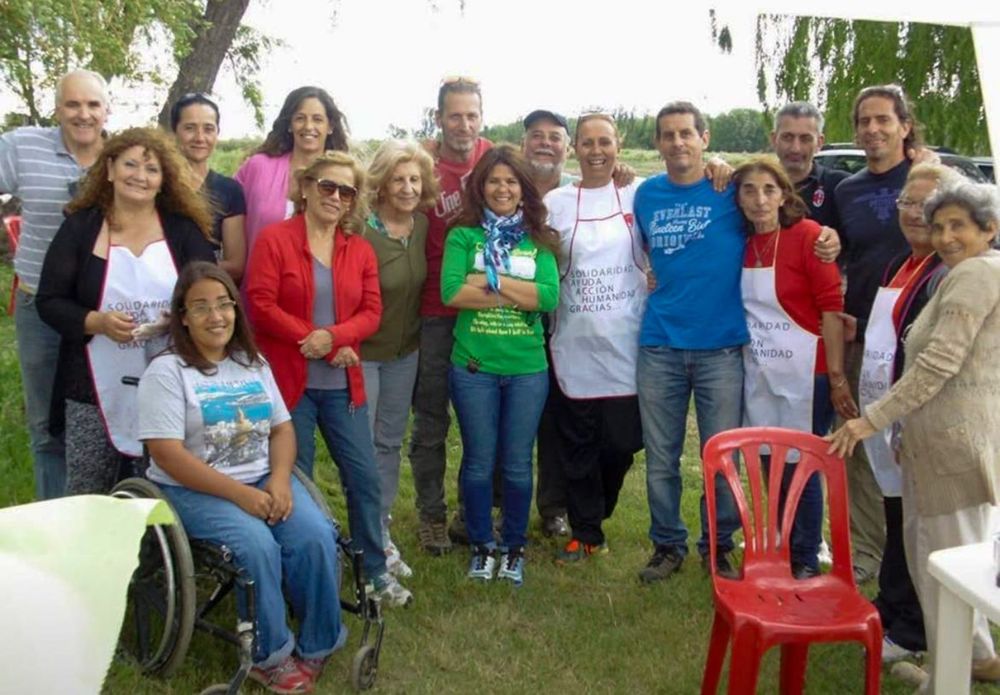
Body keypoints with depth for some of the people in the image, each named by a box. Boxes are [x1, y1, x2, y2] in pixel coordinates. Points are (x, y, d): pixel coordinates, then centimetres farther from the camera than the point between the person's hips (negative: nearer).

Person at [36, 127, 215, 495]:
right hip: (97, 391, 0)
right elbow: (49, 302, 1)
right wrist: (97, 322, -17)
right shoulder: (80, 227, 3)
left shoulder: (183, 230, 5)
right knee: (85, 499, 5)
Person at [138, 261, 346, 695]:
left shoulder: (253, 363, 12)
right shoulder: (166, 372, -7)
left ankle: (316, 646, -1)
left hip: (264, 481, 5)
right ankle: (270, 656, -9)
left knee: (316, 537, -20)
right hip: (195, 490, -5)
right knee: (257, 546, -30)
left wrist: (280, 481, -12)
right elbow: (167, 454, -15)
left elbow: (282, 428, 9)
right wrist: (239, 494, -20)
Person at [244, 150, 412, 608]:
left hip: (343, 384, 4)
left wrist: (332, 336, -17)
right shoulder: (274, 239, -4)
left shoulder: (360, 250, 9)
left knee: (364, 478, 6)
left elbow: (371, 311, 2)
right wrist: (315, 342, -15)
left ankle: (374, 570, 22)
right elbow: (261, 305, -12)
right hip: (288, 380, -4)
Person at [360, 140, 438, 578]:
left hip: (405, 351, 6)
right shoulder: (361, 230, -20)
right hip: (362, 351, -6)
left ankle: (382, 533, 28)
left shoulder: (422, 225, -1)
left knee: (390, 442, 15)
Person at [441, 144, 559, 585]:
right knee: (479, 462, 10)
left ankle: (514, 547, 28)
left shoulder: (538, 241, 4)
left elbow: (550, 297, -11)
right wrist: (519, 294, -14)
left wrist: (490, 280, -13)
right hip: (473, 367, -1)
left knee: (517, 464, 10)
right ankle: (481, 546, 28)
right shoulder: (463, 236, 0)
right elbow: (451, 292, -16)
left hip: (528, 369, 1)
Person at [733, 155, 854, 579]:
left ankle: (805, 563, 21)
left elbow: (831, 306, -14)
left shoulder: (807, 234, -12)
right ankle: (780, 554, 31)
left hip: (804, 373, -5)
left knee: (801, 467, 4)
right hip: (758, 373, 5)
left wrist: (836, 376, -16)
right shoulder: (742, 243, 4)